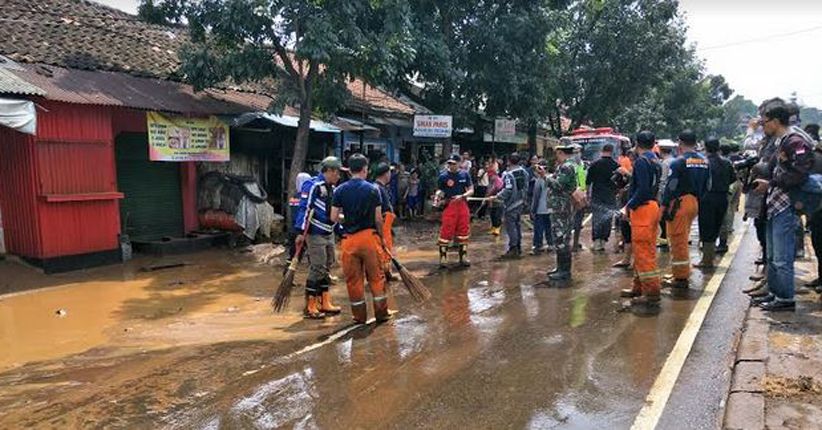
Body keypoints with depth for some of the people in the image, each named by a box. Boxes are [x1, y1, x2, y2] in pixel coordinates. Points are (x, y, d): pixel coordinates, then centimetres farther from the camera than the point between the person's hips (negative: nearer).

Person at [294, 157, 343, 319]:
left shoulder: (331, 188, 15)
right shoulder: (313, 186, -13)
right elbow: (305, 208, -19)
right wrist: (301, 232, -24)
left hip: (329, 234, 9)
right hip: (315, 234, -9)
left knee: (326, 269, 13)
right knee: (317, 269, -8)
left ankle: (325, 303, 23)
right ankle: (310, 307, 0)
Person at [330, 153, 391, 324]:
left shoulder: (340, 190, 0)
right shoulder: (373, 189, -3)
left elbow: (334, 217, -2)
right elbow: (378, 218, -3)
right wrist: (380, 235, 12)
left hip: (349, 238, 1)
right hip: (369, 236, -1)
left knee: (353, 278, 10)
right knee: (376, 276, 11)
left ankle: (359, 315, 17)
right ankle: (381, 313, 16)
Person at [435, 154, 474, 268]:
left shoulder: (464, 175, 5)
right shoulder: (443, 176, -1)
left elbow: (471, 190, 5)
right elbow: (440, 190, 4)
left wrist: (461, 196, -13)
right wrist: (438, 196, -19)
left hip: (462, 205, 3)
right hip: (449, 206, -3)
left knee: (464, 232, 10)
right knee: (446, 232, -6)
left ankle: (463, 257, 22)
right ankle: (443, 258, 1)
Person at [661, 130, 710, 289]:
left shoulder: (679, 161, -13)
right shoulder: (704, 161, 10)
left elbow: (671, 186, -16)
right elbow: (706, 185, 13)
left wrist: (664, 206, -11)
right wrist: (698, 200, 20)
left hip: (680, 203, -8)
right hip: (695, 203, 8)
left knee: (678, 240, -2)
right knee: (683, 239, 21)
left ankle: (681, 277, 2)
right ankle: (683, 272, 30)